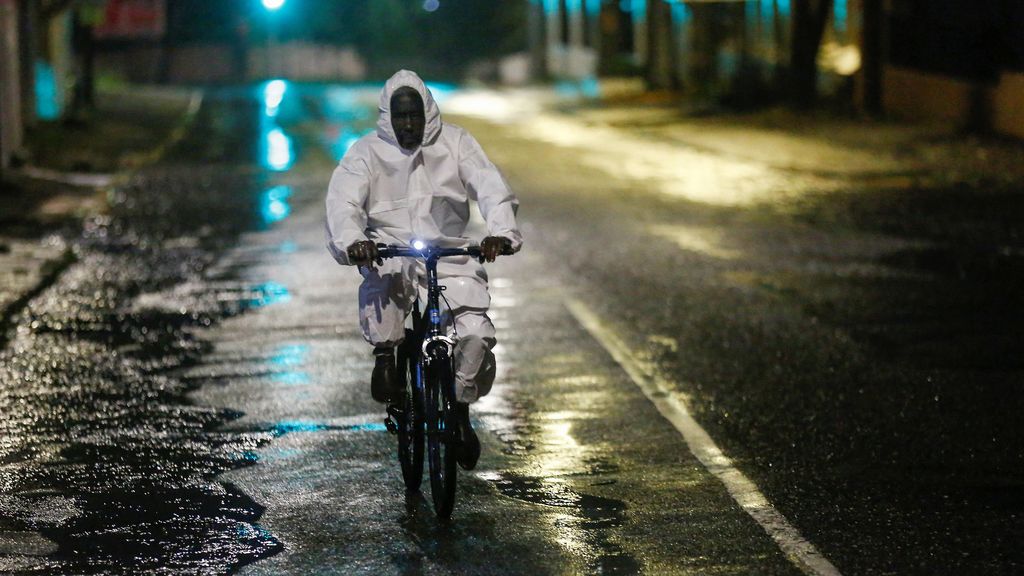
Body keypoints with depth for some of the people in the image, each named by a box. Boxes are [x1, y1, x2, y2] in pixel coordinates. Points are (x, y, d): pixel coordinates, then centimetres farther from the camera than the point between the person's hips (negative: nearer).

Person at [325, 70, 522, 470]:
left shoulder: (455, 143, 3)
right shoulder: (368, 152, 1)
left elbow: (491, 188, -7)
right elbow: (343, 200, -13)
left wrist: (500, 233, -27)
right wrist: (351, 241, -34)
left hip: (450, 255, 1)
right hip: (389, 252, -1)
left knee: (476, 333, -19)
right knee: (383, 276, -40)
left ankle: (460, 410, 7)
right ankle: (384, 355, -18)